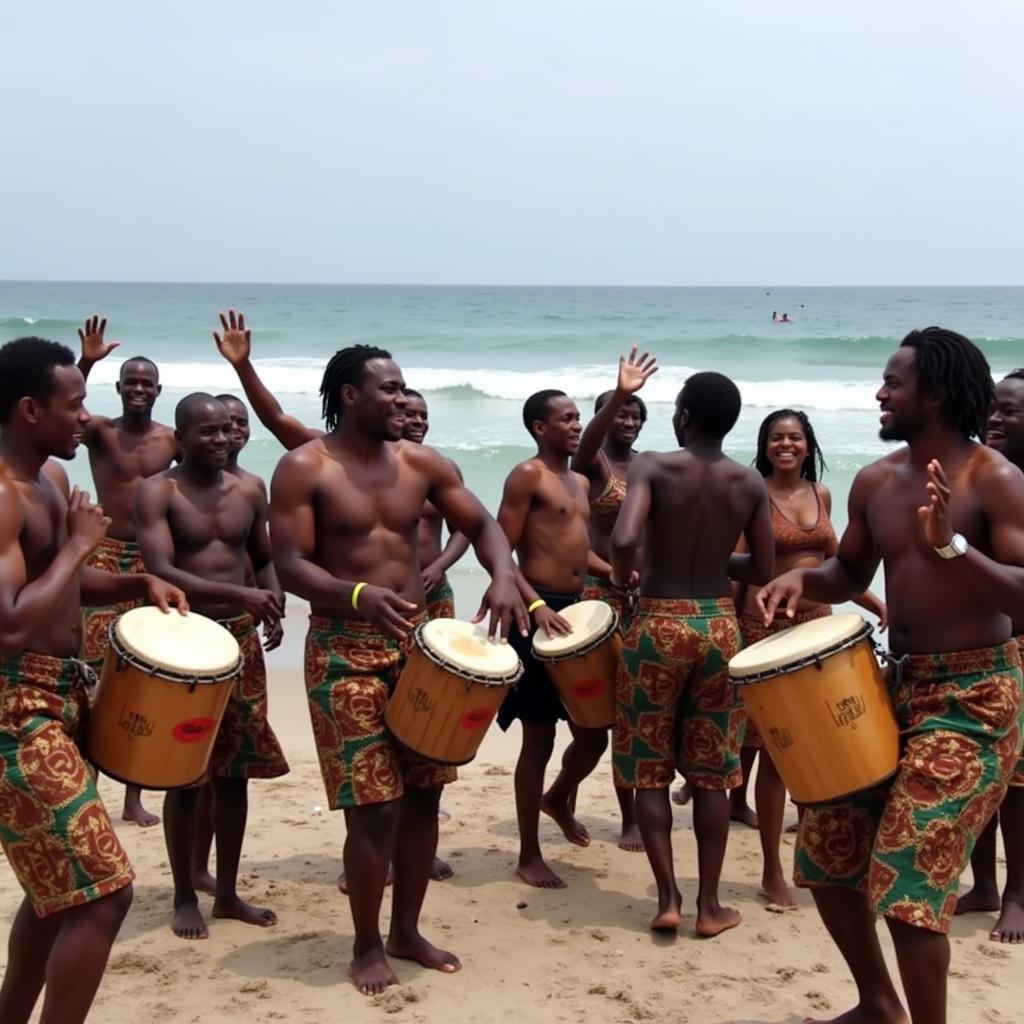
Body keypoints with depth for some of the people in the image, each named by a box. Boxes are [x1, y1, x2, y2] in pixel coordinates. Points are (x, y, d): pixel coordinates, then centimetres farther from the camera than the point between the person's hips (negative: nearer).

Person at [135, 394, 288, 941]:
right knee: (185, 775, 2)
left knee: (236, 769, 9)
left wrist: (271, 599, -4)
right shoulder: (157, 492, -9)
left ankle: (228, 892, 22)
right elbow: (160, 572, -21)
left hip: (240, 637, 5)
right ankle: (185, 897, 16)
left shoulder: (248, 493, 7)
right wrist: (242, 593, -32)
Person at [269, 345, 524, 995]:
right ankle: (368, 945, 13)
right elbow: (289, 565, -16)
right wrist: (358, 595, -34)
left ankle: (408, 930, 28)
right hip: (345, 649, -5)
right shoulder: (305, 469, -9)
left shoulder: (423, 463, 5)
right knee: (375, 805, -6)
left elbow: (483, 525, 6)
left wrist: (503, 576, -16)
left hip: (417, 639, 6)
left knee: (424, 793, 11)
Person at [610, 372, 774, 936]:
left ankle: (668, 897, 9)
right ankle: (710, 904, 16)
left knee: (650, 769, 10)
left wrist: (622, 575, -4)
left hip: (658, 625, -3)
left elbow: (623, 539, -25)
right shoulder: (750, 483, 0)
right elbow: (762, 570, 6)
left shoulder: (653, 466, -11)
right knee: (711, 772, 11)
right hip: (719, 626, 3)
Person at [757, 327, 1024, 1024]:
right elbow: (851, 573, 19)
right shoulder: (875, 481, 6)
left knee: (906, 875, -13)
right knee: (827, 849, 13)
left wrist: (950, 546, -35)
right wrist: (803, 579, -2)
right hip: (896, 684, 8)